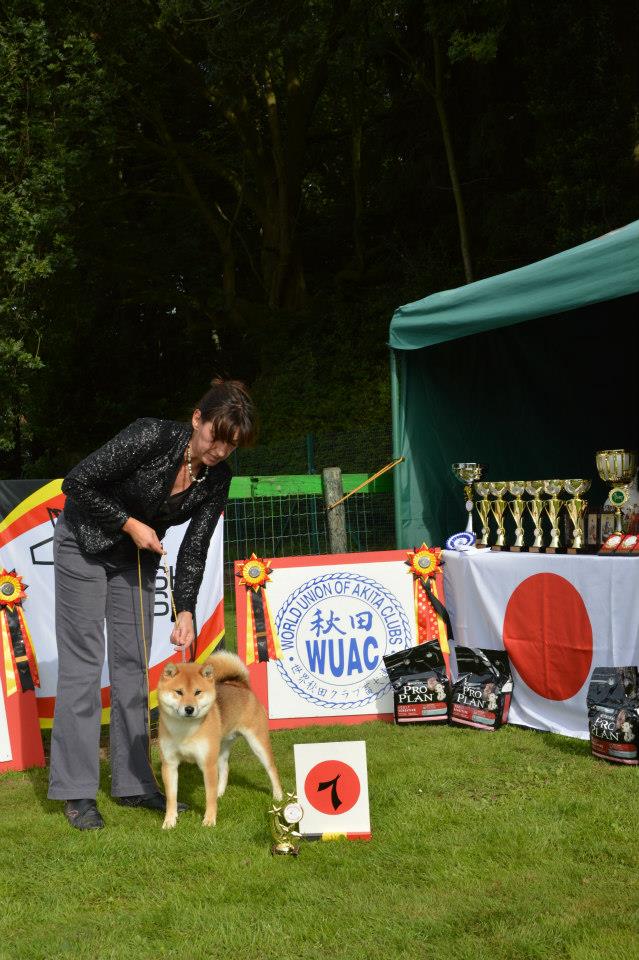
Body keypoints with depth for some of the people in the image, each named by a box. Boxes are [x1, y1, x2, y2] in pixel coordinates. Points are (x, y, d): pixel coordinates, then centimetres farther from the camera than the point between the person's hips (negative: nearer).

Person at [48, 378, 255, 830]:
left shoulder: (217, 478, -12)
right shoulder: (152, 437, -29)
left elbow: (195, 547, -8)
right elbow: (77, 483, -23)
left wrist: (186, 611, -17)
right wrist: (130, 524, -22)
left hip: (137, 555, 6)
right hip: (84, 544, -6)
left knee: (133, 663, 6)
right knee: (82, 662, -7)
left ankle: (134, 782, 13)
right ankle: (76, 792, -4)